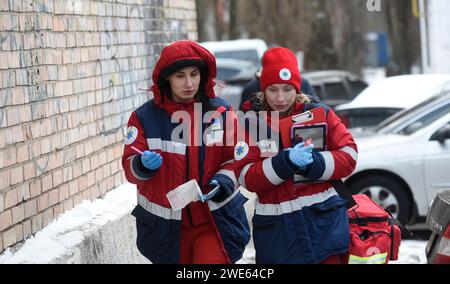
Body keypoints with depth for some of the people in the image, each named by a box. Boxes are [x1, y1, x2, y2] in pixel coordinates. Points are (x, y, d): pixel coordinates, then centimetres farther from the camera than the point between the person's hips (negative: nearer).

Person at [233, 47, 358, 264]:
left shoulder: (319, 114, 5)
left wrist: (313, 164, -16)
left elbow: (349, 156, 1)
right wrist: (286, 162, -20)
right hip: (276, 228, 0)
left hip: (324, 221, 0)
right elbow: (246, 177, -6)